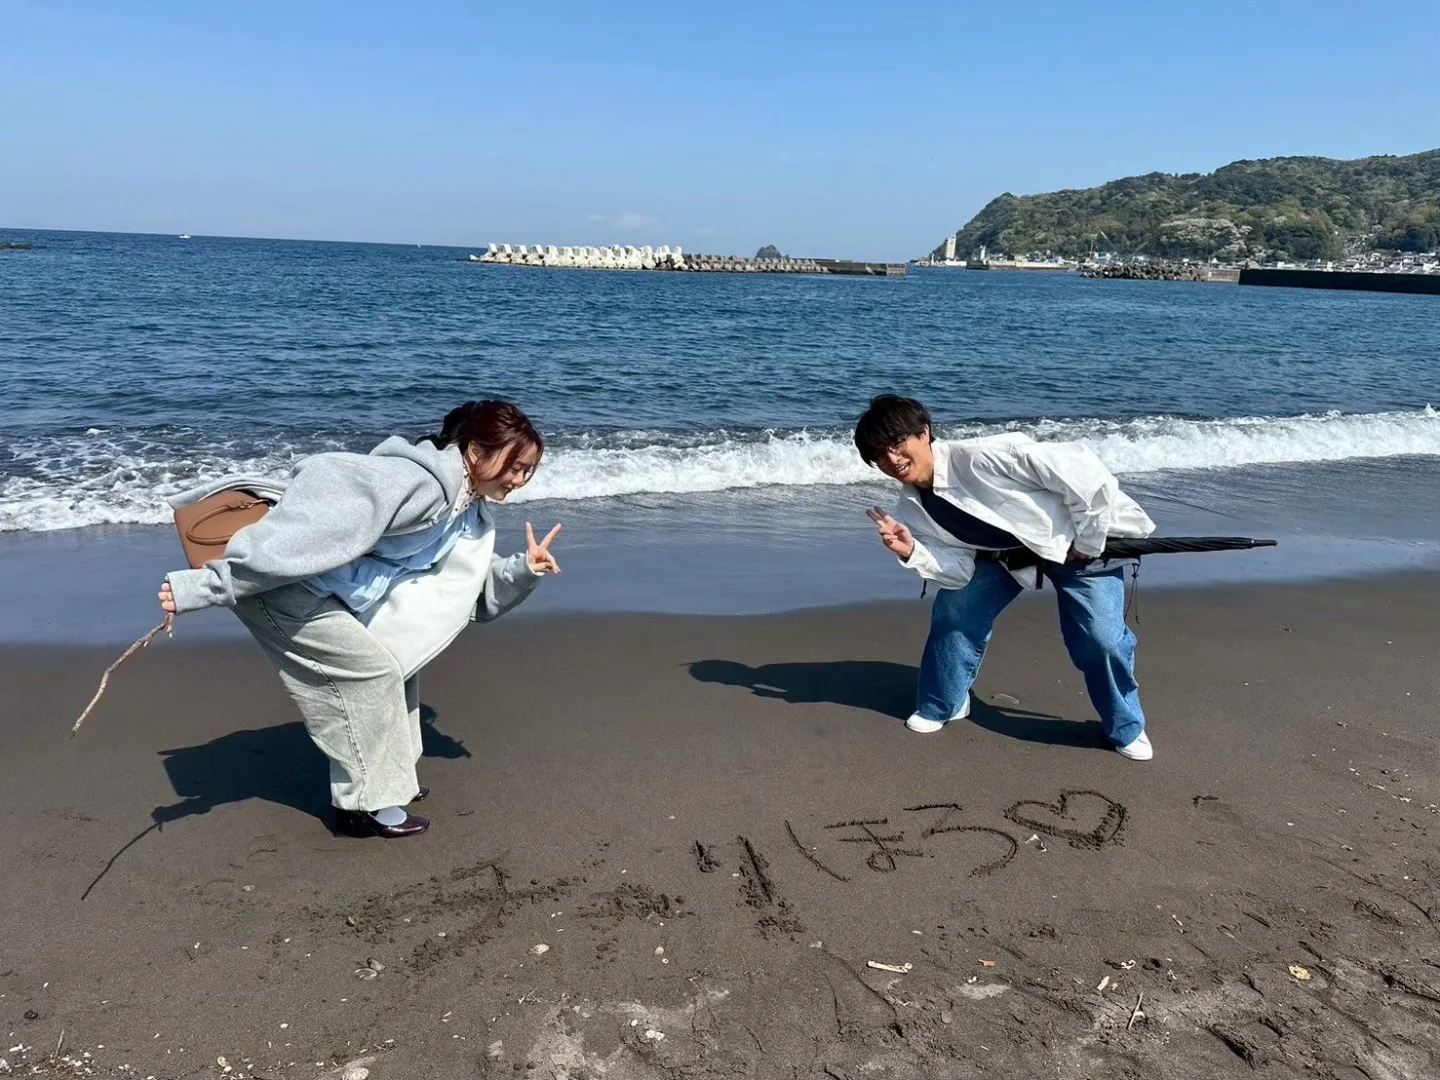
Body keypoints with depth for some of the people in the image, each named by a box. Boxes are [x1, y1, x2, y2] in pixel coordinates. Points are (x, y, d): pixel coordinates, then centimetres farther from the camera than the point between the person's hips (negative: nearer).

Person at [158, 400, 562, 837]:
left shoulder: (468, 515, 6)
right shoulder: (420, 482, -27)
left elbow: (479, 591, 16)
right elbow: (314, 528, -33)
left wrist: (524, 570, -5)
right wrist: (208, 586, -34)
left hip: (322, 589, 10)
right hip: (270, 581, -10)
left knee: (396, 663, 14)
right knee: (370, 671, -9)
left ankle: (386, 777, 28)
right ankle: (365, 804, 6)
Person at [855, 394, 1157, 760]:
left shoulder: (982, 456, -36)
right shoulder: (911, 511, -14)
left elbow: (1082, 468, -32)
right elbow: (959, 573, -12)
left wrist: (1088, 541, -22)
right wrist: (911, 552, -29)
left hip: (1079, 539, -6)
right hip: (1005, 552, 6)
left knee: (1100, 638, -12)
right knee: (954, 612, -3)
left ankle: (1127, 729, 14)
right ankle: (942, 706, 20)